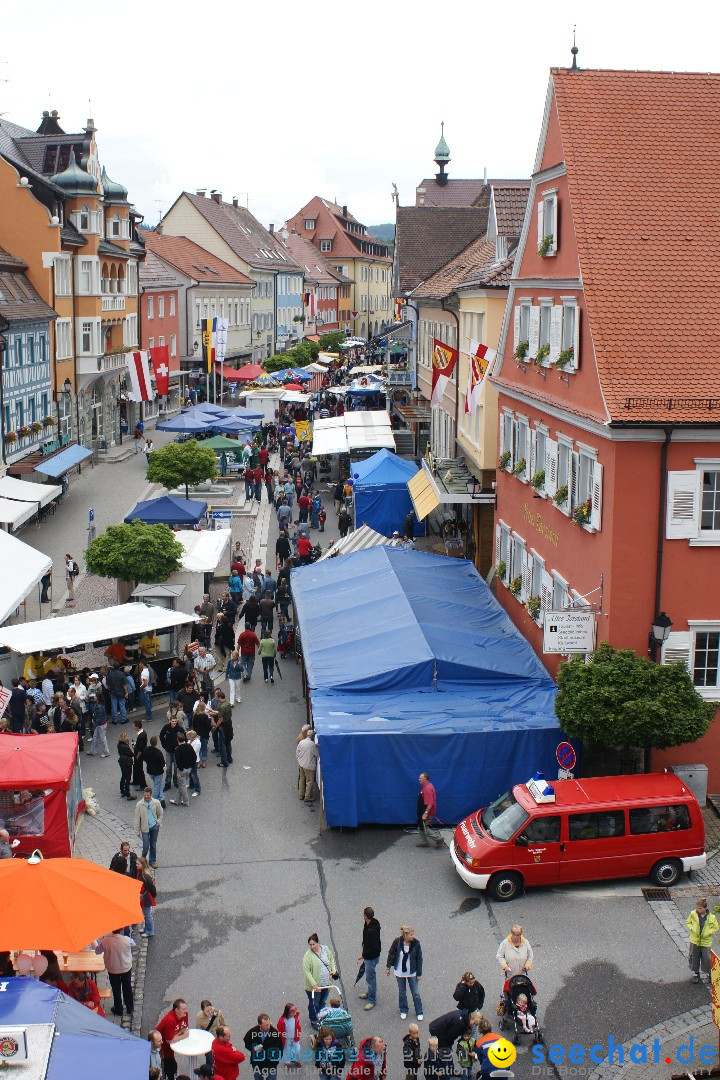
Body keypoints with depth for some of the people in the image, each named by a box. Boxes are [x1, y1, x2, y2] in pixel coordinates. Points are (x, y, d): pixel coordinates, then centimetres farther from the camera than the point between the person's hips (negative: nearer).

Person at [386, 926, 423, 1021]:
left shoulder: (416, 943, -18)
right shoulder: (397, 942, -19)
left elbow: (419, 959, -8)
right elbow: (391, 954, -4)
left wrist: (419, 973, -4)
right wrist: (388, 967, 2)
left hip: (412, 972, -1)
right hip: (400, 971, 1)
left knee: (416, 993, 7)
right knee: (402, 992, 16)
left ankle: (419, 1012, 25)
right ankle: (403, 1011, 36)